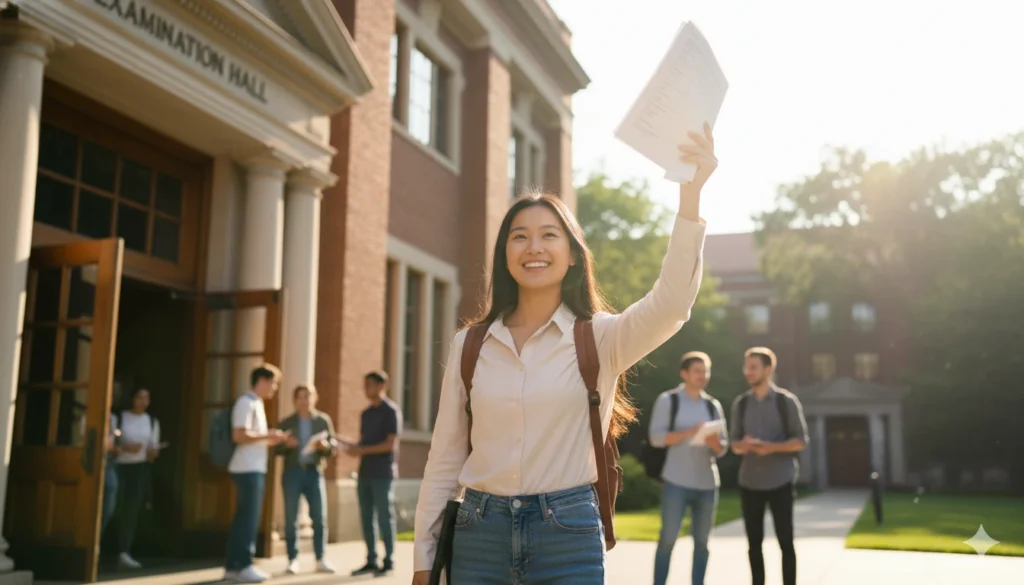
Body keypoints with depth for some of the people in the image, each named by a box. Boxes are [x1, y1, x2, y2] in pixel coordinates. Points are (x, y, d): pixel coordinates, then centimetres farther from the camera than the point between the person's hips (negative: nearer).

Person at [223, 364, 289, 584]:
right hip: (248, 469, -10)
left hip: (254, 468, 10)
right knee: (249, 518, -7)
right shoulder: (246, 402, -12)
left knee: (243, 517, 10)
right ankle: (243, 566, -3)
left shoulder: (256, 403, 18)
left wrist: (271, 440, 9)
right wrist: (267, 435, -14)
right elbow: (239, 436, -21)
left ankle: (233, 566, 14)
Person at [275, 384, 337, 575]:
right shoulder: (286, 423, 8)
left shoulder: (323, 420, 8)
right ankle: (293, 560, 6)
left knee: (320, 518, -2)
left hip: (314, 473, 0)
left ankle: (321, 560, 4)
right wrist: (286, 444, -17)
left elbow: (334, 446, 4)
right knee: (291, 519, -1)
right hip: (292, 473, 0)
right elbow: (277, 449, 3)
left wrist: (325, 446, -17)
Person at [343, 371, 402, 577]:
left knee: (384, 517, -2)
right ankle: (371, 561, 13)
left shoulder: (391, 411, -6)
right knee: (366, 518, 7)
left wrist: (363, 451, -16)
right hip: (365, 473, 7)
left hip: (383, 473, -7)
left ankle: (389, 562, 5)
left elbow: (390, 444, -12)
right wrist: (352, 447, -2)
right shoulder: (366, 413, 16)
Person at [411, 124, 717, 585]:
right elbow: (444, 458, 7)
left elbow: (670, 303, -21)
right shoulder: (469, 344, 5)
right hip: (480, 532, 2)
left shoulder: (600, 338, -1)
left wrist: (689, 196, -31)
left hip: (568, 533, -2)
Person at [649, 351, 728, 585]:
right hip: (676, 482, -4)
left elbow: (723, 448, 11)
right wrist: (690, 431, -19)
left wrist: (714, 442, -12)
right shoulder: (668, 400, 1)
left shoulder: (713, 405, 13)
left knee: (701, 541, 6)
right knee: (668, 539, -4)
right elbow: (656, 437, -9)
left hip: (707, 484, 4)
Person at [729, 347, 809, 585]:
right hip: (749, 482, 3)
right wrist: (742, 446, -14)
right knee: (754, 543, 7)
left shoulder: (787, 401, -3)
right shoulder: (740, 403, 8)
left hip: (780, 482, -3)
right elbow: (734, 443, 10)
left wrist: (771, 447, -19)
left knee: (785, 541, 2)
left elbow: (800, 441, -4)